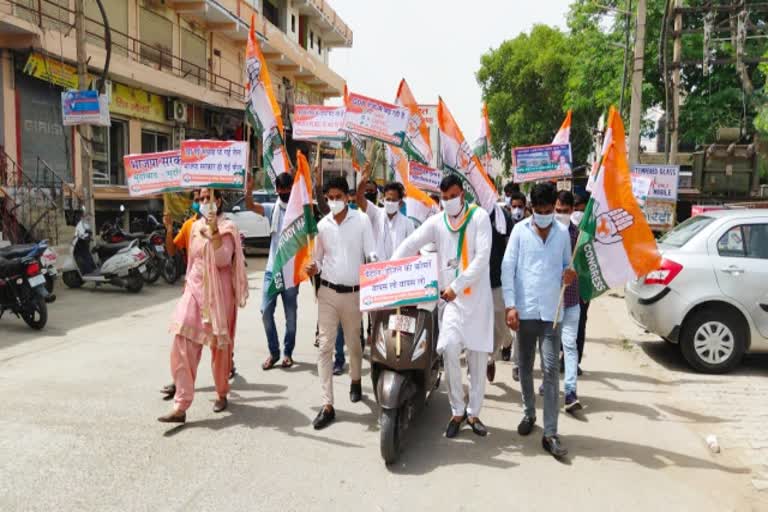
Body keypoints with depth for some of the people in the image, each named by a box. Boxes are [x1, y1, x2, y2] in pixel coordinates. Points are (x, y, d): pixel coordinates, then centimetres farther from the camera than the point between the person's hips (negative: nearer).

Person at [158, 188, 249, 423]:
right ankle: (180, 406, -7)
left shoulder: (227, 228, -6)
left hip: (218, 293, -5)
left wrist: (213, 229, -24)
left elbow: (222, 259, -21)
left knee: (219, 346, 8)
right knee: (182, 346, -8)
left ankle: (222, 393, 30)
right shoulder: (196, 226, 12)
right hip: (194, 290, 5)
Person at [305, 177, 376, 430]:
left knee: (353, 344, 15)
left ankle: (355, 380, 45)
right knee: (325, 346, -5)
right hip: (327, 292, 2)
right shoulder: (322, 225, 6)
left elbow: (371, 252, -5)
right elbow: (318, 258, 13)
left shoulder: (361, 220, -2)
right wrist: (314, 267, -9)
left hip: (353, 293, -1)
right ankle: (327, 405, -1)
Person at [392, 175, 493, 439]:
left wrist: (456, 286, -18)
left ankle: (473, 412, 21)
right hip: (451, 297, 1)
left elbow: (482, 257, -12)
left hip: (478, 295, -1)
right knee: (449, 348, -16)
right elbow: (409, 245, -1)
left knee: (478, 356, 5)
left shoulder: (479, 217, -3)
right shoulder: (436, 222, 4)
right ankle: (457, 411, 3)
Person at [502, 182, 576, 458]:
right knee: (525, 367, 12)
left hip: (552, 311, 0)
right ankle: (529, 413, 33)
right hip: (525, 310, 0)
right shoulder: (520, 230, 0)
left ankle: (550, 433, 0)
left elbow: (566, 264, 16)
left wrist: (570, 273, -9)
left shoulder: (563, 232, 6)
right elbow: (507, 268, -3)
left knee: (551, 370, -4)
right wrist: (510, 306, -10)